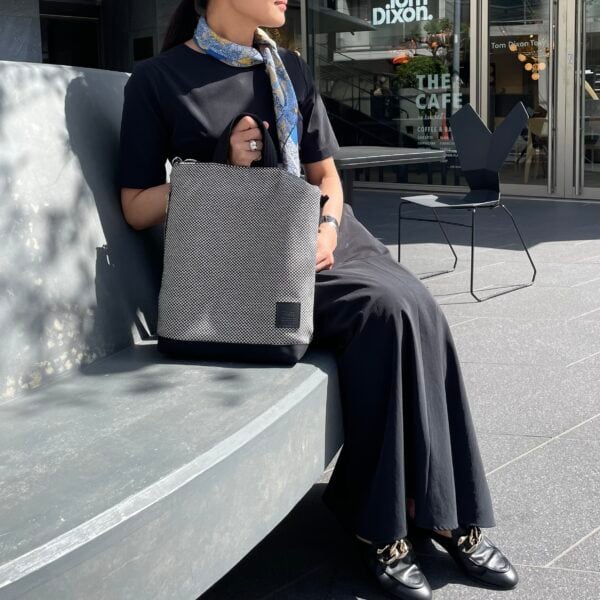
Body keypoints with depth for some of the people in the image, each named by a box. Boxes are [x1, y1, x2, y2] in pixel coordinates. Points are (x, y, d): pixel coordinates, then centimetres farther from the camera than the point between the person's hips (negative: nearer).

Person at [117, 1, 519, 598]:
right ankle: (378, 521, -16)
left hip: (320, 237, 5)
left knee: (414, 308, -24)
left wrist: (329, 225, -3)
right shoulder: (158, 80, 0)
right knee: (384, 309, -29)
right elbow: (136, 208, -1)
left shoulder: (290, 70, 16)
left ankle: (447, 514, -14)